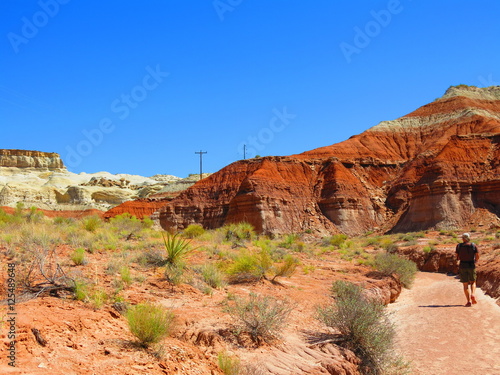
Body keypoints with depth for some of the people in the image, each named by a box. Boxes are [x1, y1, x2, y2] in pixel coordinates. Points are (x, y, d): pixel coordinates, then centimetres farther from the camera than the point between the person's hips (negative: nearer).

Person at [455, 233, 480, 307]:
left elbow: (457, 257, -1)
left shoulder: (459, 246, 0)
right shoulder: (473, 245, 1)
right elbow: (477, 256, -2)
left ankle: (469, 301, -5)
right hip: (471, 266, 1)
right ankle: (473, 295, -9)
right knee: (473, 282, 17)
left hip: (462, 266, 0)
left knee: (465, 284, 4)